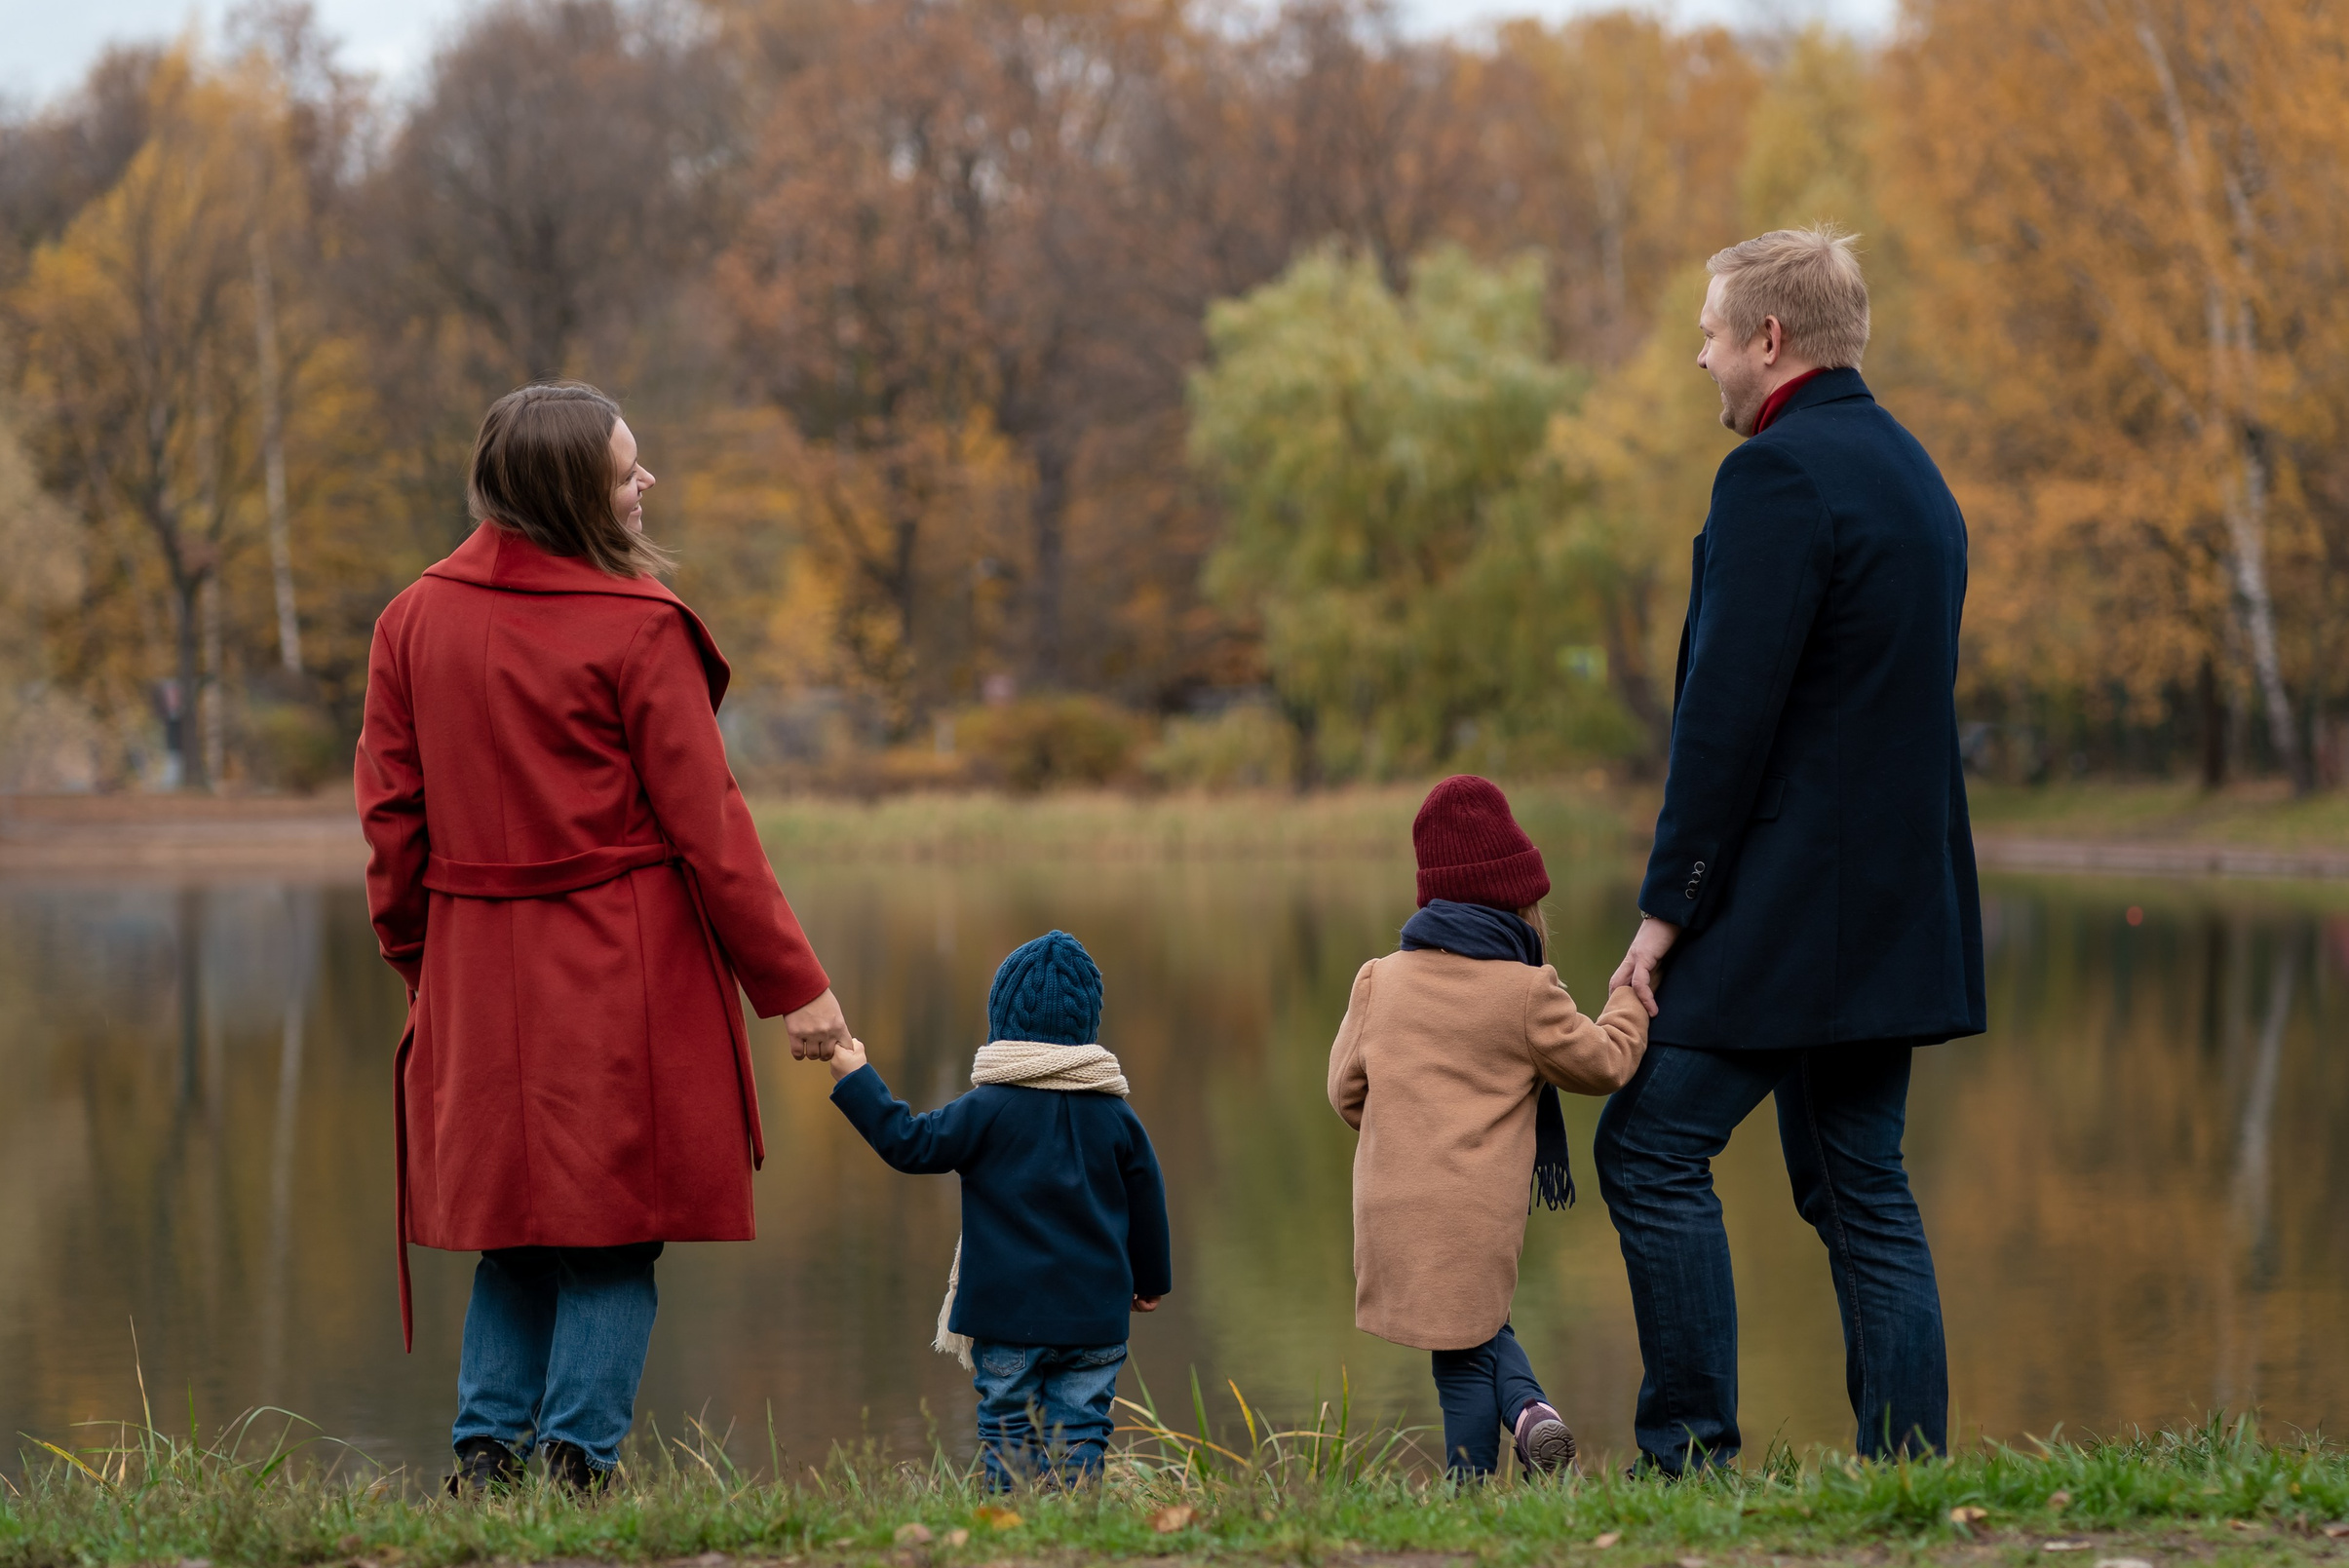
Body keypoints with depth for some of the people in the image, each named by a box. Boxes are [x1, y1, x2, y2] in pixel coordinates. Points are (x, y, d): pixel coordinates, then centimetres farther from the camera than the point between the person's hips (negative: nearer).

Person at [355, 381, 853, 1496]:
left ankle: (487, 1452, 10)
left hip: (481, 981, 5)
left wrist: (417, 964, 19)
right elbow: (705, 824, -11)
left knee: (519, 1219, 15)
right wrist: (791, 982, -5)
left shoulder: (415, 621, 3)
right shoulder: (637, 628, -11)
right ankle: (576, 1462, -1)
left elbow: (390, 818, 7)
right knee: (616, 1230, 3)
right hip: (625, 973, -5)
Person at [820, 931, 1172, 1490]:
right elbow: (1146, 1201, 13)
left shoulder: (989, 1107, -7)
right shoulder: (1115, 1114, 6)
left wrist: (855, 1081, 2)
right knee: (1080, 1431, 4)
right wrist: (1151, 1280, 28)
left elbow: (912, 1144, -7)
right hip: (1094, 1316, 3)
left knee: (1008, 1431, 2)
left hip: (1008, 1312, -3)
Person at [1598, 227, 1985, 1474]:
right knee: (1857, 1181, 11)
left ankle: (1691, 1453, -5)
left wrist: (1668, 905, -15)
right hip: (1897, 904, 9)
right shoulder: (1911, 471, 17)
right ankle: (1909, 1467, 9)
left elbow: (1728, 711, -19)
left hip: (1790, 903, -9)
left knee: (1651, 1147, -4)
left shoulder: (1777, 473, -13)